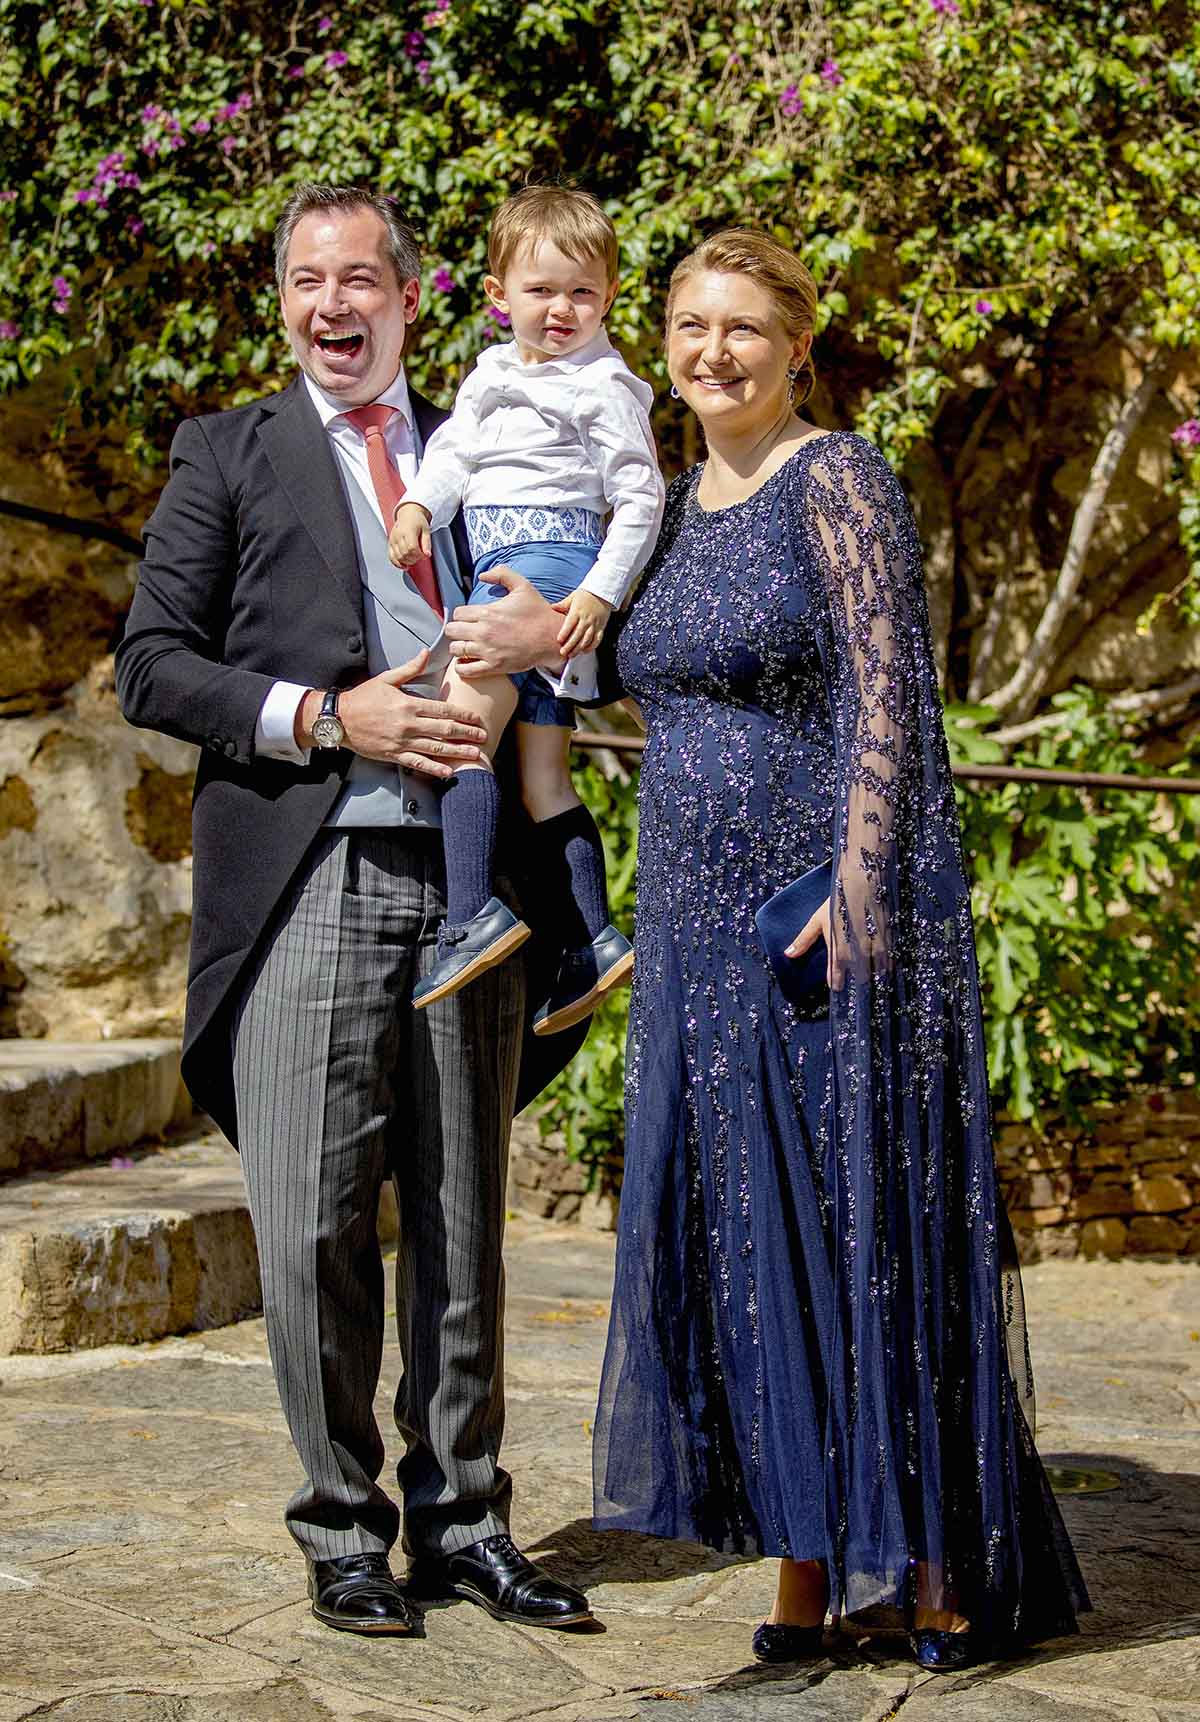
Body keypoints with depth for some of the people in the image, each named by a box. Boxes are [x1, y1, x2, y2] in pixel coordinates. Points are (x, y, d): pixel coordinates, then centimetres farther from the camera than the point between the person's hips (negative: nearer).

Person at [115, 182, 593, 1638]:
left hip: (464, 879, 3)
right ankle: (343, 1531, 13)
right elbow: (152, 668, 2)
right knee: (313, 1229, -2)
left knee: (463, 1222, 8)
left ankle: (461, 1519, 20)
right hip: (310, 887, -3)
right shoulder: (229, 454, 9)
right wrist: (327, 719, -11)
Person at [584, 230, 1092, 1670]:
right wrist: (652, 919, 17)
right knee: (747, 1236, 8)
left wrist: (857, 885, -22)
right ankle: (805, 1568, 17)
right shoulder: (678, 504, 15)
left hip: (831, 912, -7)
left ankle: (937, 1563, 10)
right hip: (703, 930, 7)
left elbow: (888, 698, -14)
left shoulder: (836, 480, -7)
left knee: (868, 1216, -2)